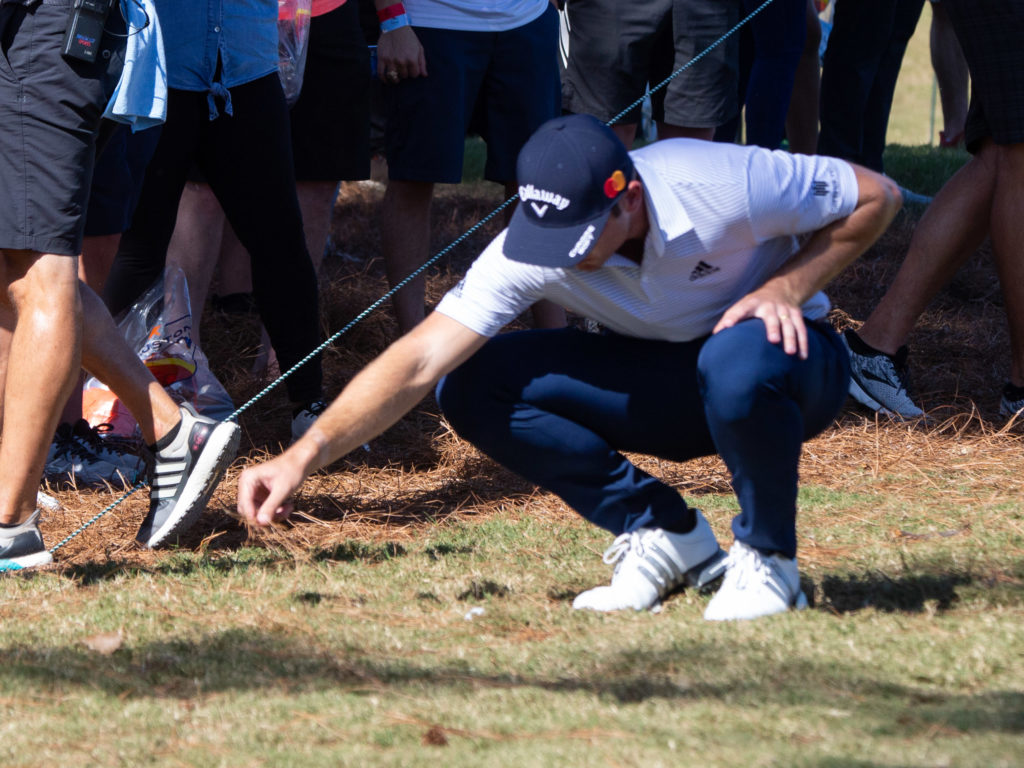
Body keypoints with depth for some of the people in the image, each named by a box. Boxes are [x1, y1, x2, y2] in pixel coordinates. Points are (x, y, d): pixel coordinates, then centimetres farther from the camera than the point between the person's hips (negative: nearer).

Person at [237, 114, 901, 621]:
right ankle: (667, 535, -4)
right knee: (474, 388, -18)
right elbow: (422, 360, -27)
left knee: (738, 360, -42)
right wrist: (306, 455, -38)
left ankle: (767, 560, -14)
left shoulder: (721, 186, -30)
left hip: (791, 368, -4)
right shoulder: (536, 246, -23)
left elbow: (877, 197, -15)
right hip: (658, 379, 4)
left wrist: (787, 286, -27)